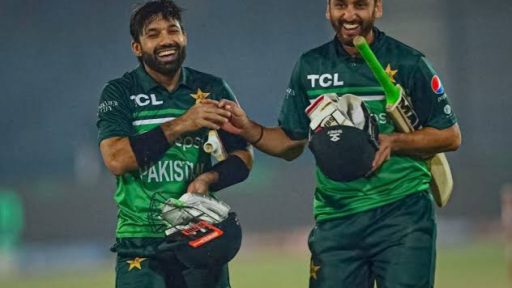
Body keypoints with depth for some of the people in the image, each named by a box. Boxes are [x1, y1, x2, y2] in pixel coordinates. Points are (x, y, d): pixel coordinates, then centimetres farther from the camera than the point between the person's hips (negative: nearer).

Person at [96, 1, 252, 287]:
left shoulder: (212, 90, 8)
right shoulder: (119, 94, 1)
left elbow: (243, 156, 8)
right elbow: (116, 160, -14)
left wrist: (207, 179, -13)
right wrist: (180, 125, -18)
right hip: (141, 247, -2)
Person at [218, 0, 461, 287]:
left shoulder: (408, 63, 0)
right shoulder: (310, 67, 10)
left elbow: (450, 136, 2)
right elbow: (292, 143, 16)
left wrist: (393, 142, -13)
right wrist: (248, 129, -2)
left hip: (403, 212, -3)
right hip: (336, 218, 3)